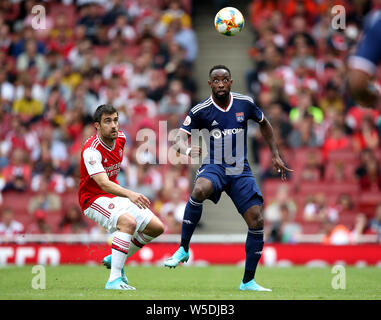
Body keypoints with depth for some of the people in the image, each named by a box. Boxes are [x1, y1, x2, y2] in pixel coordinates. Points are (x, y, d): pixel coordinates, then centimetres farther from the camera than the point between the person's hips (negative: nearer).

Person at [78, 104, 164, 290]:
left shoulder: (120, 138, -2)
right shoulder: (91, 150, -26)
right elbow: (104, 184, -38)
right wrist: (130, 194, -53)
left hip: (115, 196, 8)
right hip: (94, 199, -8)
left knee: (157, 227, 4)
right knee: (129, 222, -34)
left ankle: (115, 259, 20)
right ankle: (114, 280, -36)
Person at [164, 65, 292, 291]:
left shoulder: (245, 103, 0)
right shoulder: (200, 111, -6)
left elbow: (264, 124, 18)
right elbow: (180, 139, -12)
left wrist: (276, 156, 15)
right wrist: (187, 150, -35)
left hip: (240, 171, 3)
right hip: (214, 167, -2)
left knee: (257, 221, -10)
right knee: (200, 189, -38)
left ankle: (248, 281, 4)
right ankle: (184, 249, -24)